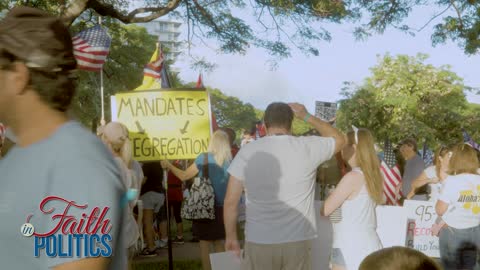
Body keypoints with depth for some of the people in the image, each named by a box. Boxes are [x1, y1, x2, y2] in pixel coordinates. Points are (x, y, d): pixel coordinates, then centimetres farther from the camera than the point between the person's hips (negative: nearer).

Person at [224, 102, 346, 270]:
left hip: (259, 242, 0)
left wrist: (231, 236, 12)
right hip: (297, 242, 1)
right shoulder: (307, 147, -4)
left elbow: (231, 201, -2)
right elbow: (339, 139, 17)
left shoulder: (247, 152, -4)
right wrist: (307, 116, 20)